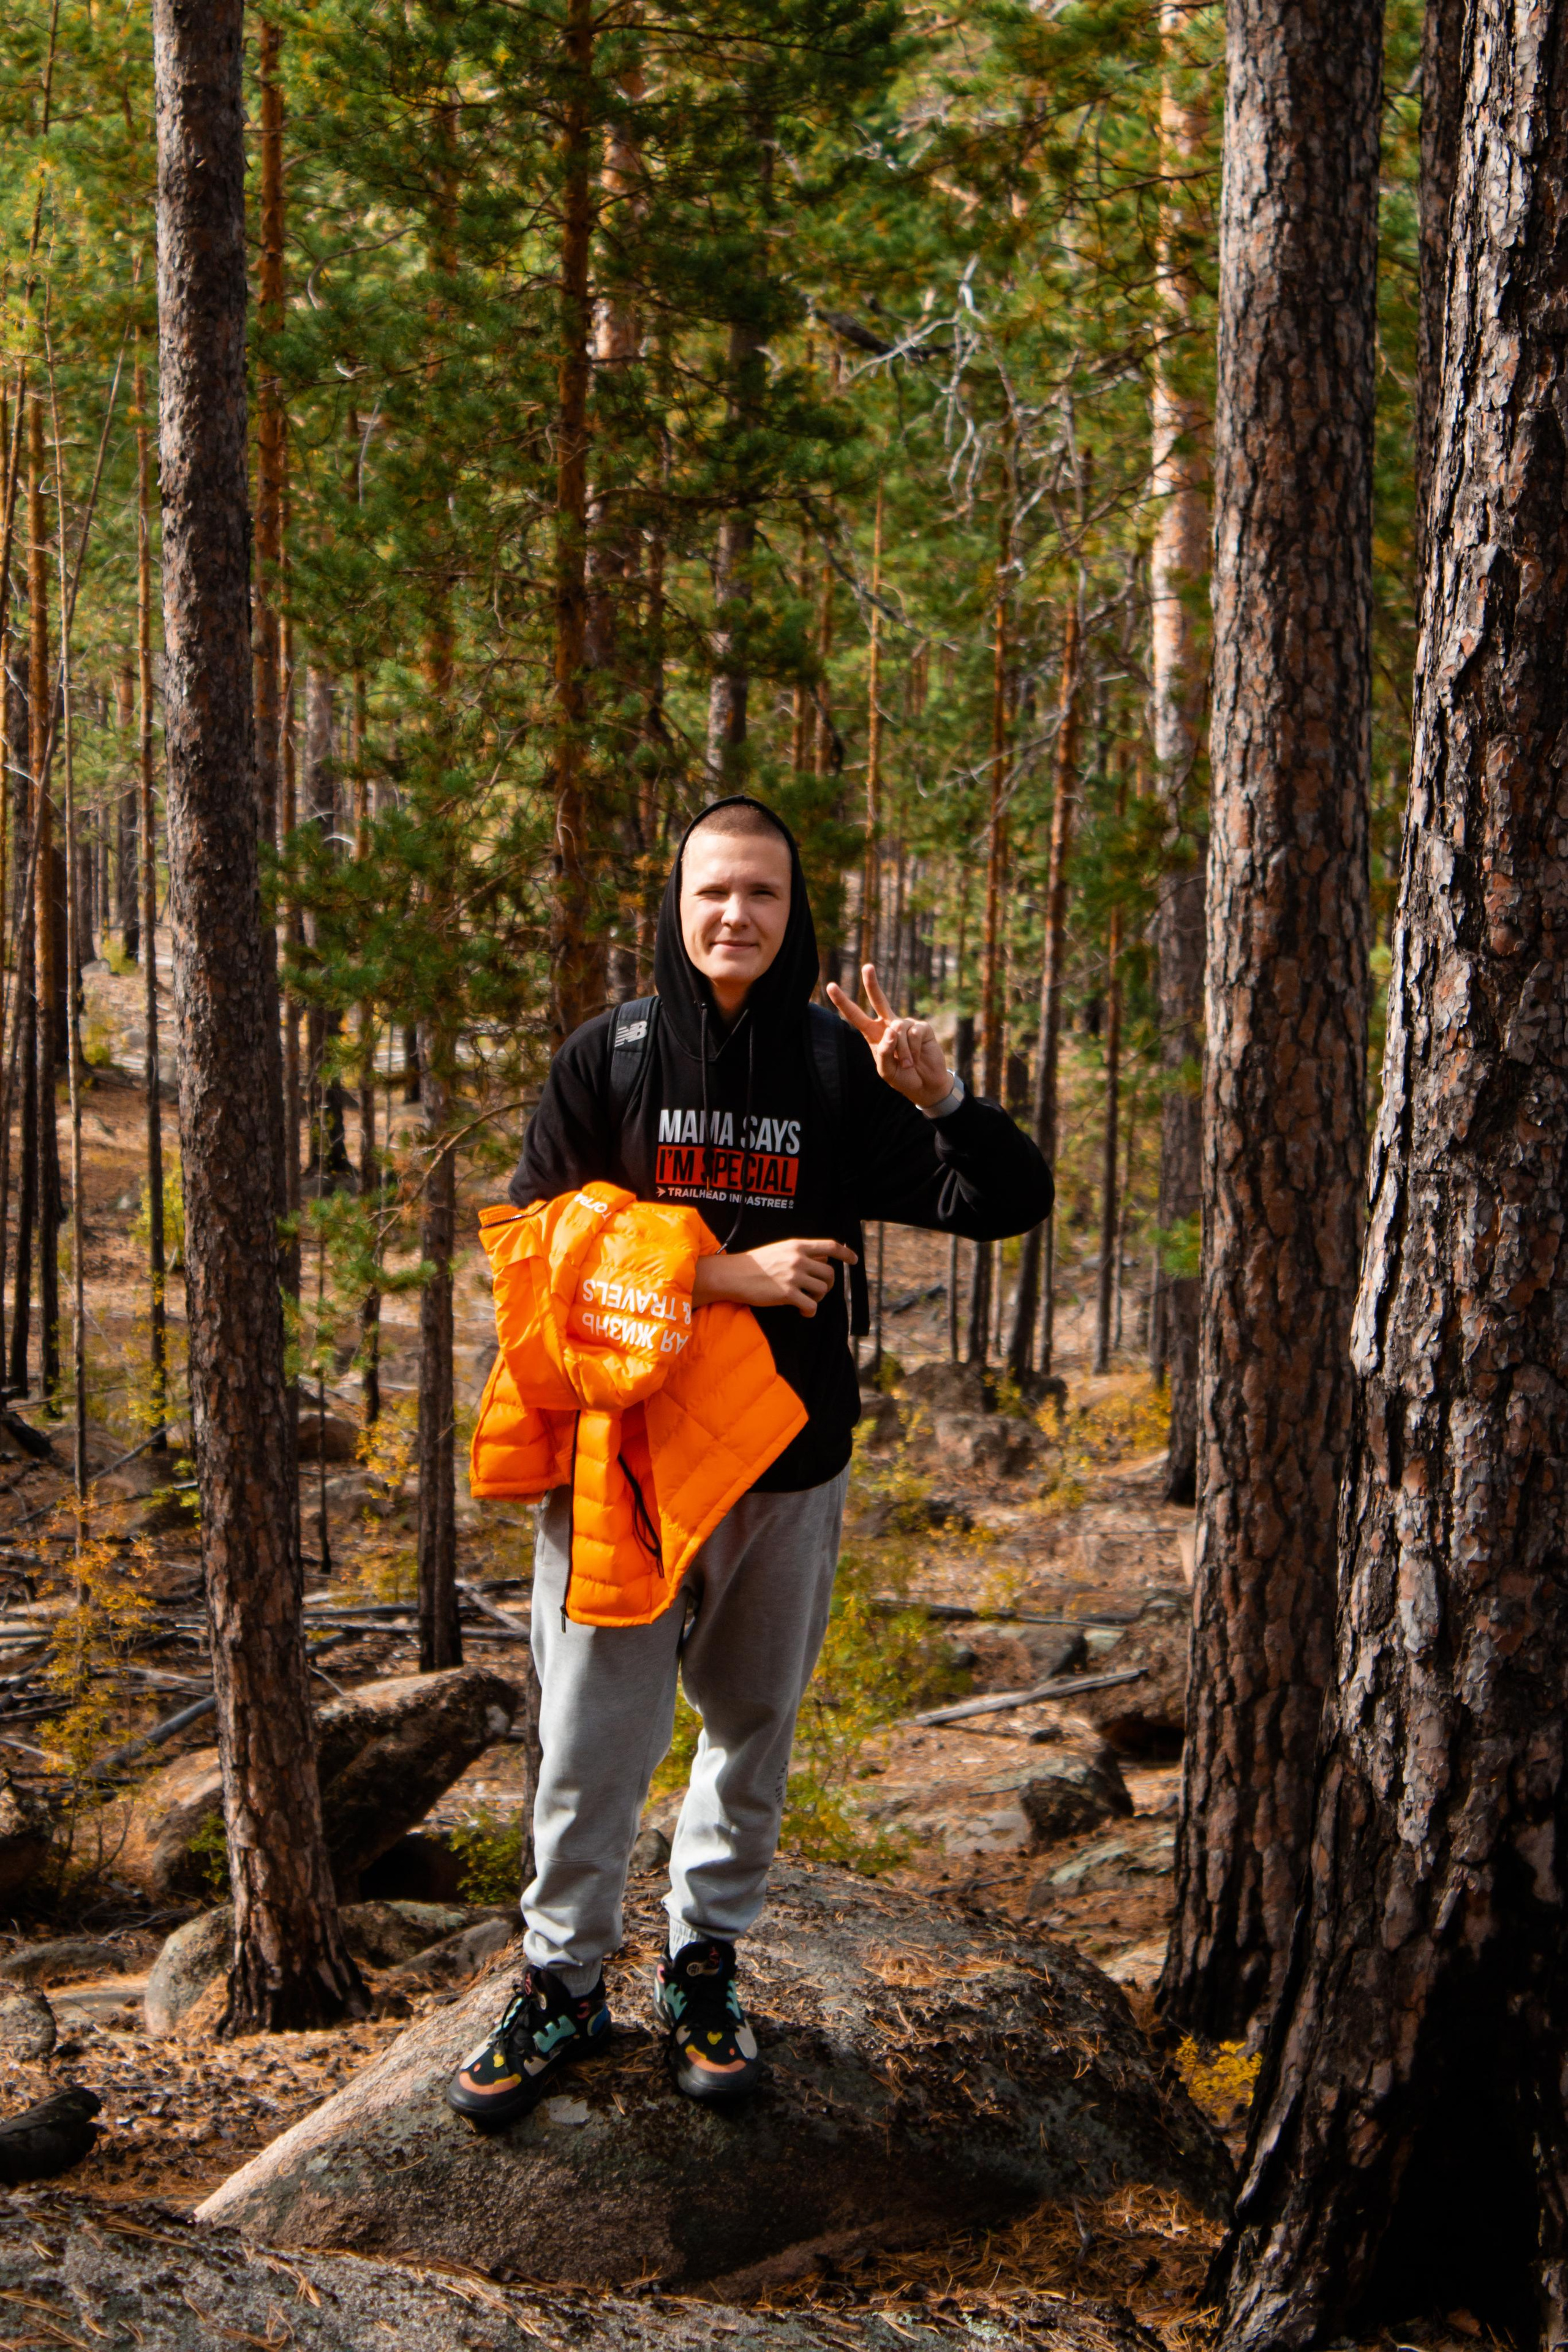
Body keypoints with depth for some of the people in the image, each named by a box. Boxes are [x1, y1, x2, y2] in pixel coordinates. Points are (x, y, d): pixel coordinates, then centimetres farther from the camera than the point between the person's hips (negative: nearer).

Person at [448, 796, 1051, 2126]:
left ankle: (705, 1969, 31)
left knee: (754, 1727, 14)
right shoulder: (608, 1056, -1)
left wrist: (941, 1093, -22)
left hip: (790, 1464, 2)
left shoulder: (843, 1068, 0)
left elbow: (1013, 1204, -3)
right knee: (592, 1740, 1)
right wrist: (718, 1274, -16)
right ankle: (565, 1987, 19)